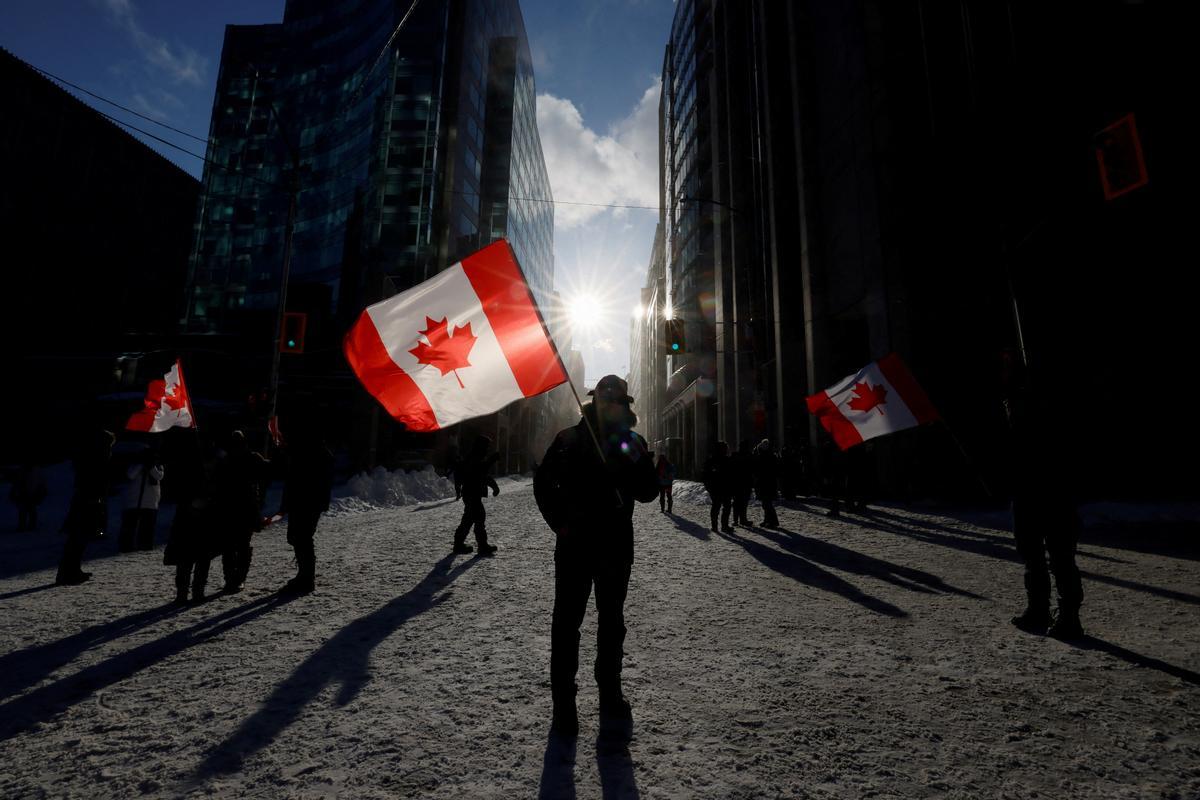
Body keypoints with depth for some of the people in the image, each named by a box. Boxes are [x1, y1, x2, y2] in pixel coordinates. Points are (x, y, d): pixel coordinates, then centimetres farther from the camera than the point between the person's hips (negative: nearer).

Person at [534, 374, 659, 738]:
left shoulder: (634, 443, 5)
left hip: (616, 546, 2)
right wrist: (559, 523, -6)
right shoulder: (568, 439, 0)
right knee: (567, 622, 2)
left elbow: (648, 493, -1)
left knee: (611, 622, 15)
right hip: (574, 544, -2)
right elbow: (543, 483, 4)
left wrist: (632, 461, -17)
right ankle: (563, 702, 16)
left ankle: (611, 695, 32)